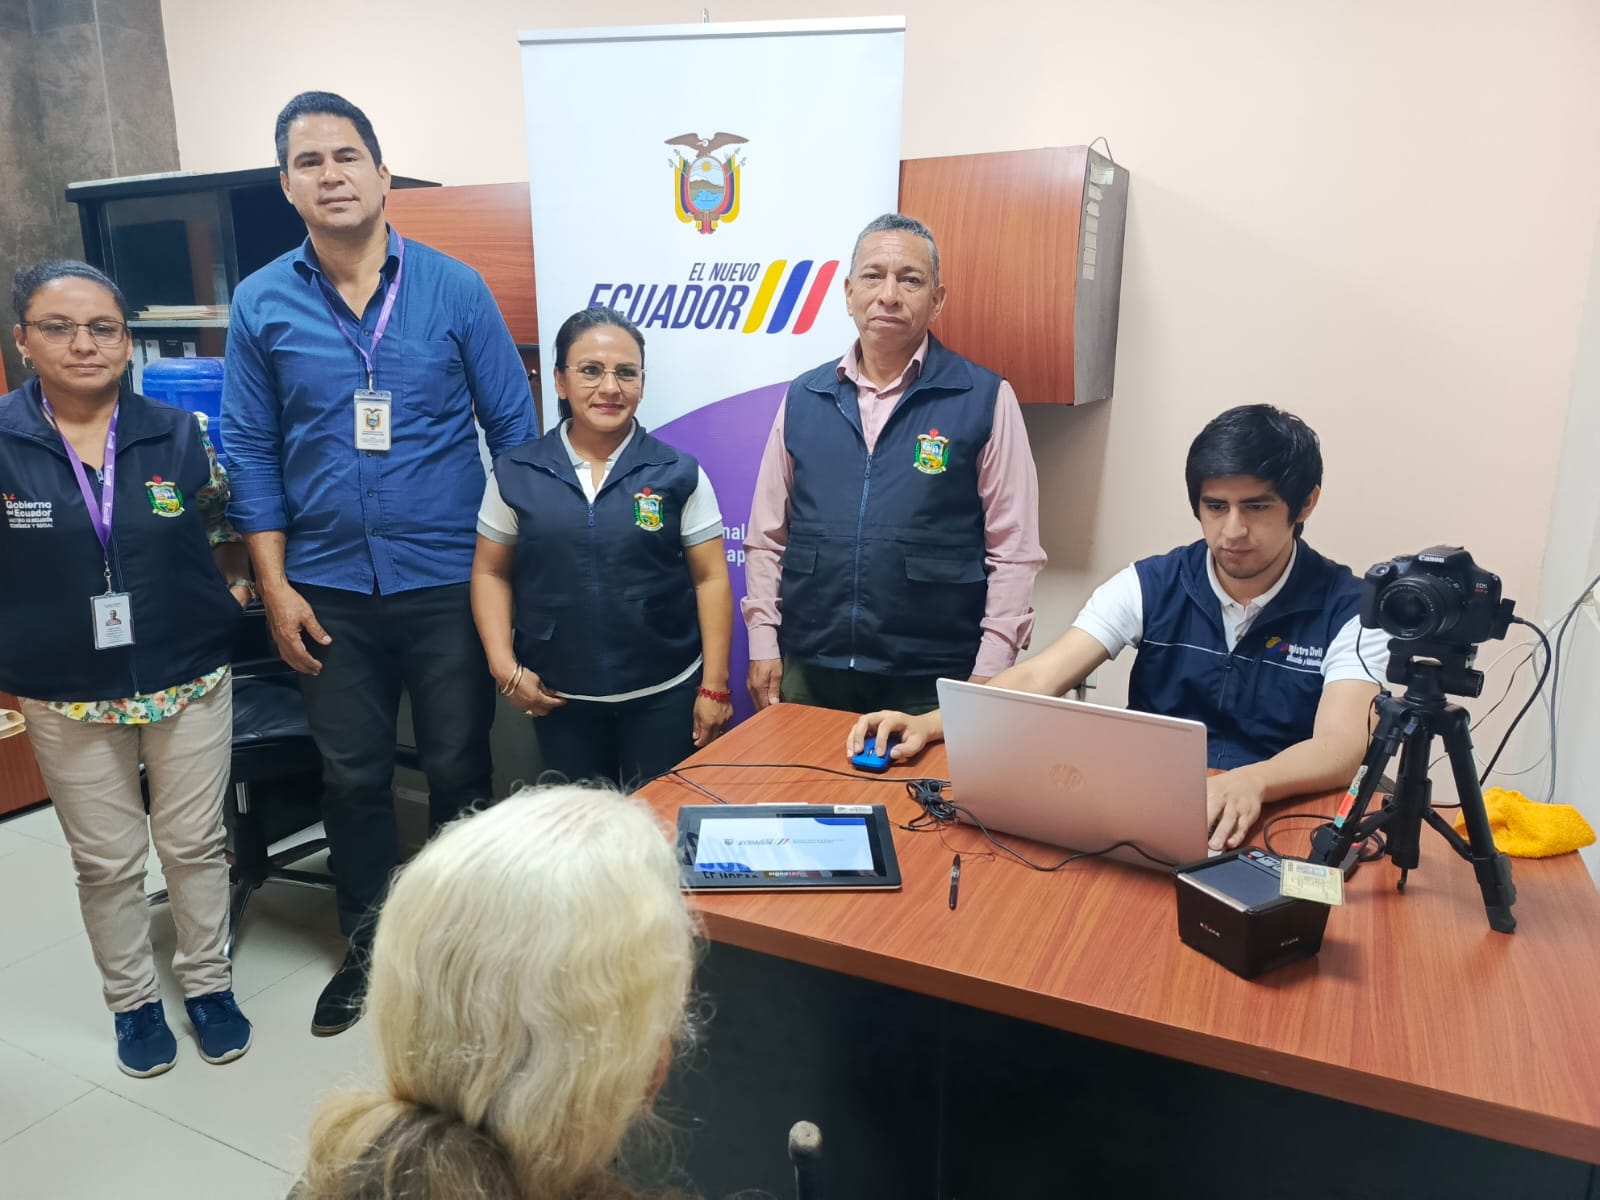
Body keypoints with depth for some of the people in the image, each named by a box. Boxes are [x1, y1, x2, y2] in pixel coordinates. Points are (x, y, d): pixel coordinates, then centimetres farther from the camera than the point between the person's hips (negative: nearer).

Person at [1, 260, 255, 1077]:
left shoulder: (180, 435, -4)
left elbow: (229, 539, 8)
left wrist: (231, 597, -3)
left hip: (189, 684, 1)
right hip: (67, 700, 0)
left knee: (194, 845, 13)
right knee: (107, 862, 14)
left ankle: (208, 983, 34)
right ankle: (133, 1000, 35)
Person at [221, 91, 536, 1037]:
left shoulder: (455, 289, -4)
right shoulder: (262, 305, 1)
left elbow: (514, 428, -1)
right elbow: (253, 453, 5)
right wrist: (276, 587, 0)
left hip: (449, 580, -1)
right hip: (330, 590, 2)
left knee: (459, 765, 10)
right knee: (353, 775, 14)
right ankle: (369, 944, 35)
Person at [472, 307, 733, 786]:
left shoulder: (678, 472, -4)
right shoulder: (516, 473, 0)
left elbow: (710, 579, -3)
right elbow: (491, 573, 6)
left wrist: (714, 685, -6)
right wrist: (504, 665, -5)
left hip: (664, 693, -1)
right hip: (560, 698, 2)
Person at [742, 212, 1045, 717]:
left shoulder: (985, 399, -4)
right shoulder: (803, 398, 6)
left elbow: (1013, 551, -5)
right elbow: (767, 537, 9)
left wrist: (989, 673, -9)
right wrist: (763, 645, 3)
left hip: (934, 681, -2)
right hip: (809, 671, 3)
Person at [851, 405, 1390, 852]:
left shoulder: (1348, 610, -6)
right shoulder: (1150, 585, -1)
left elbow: (1340, 748, -19)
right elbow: (1038, 679, -9)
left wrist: (1249, 782, -42)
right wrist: (928, 723, -25)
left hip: (1277, 818, -1)